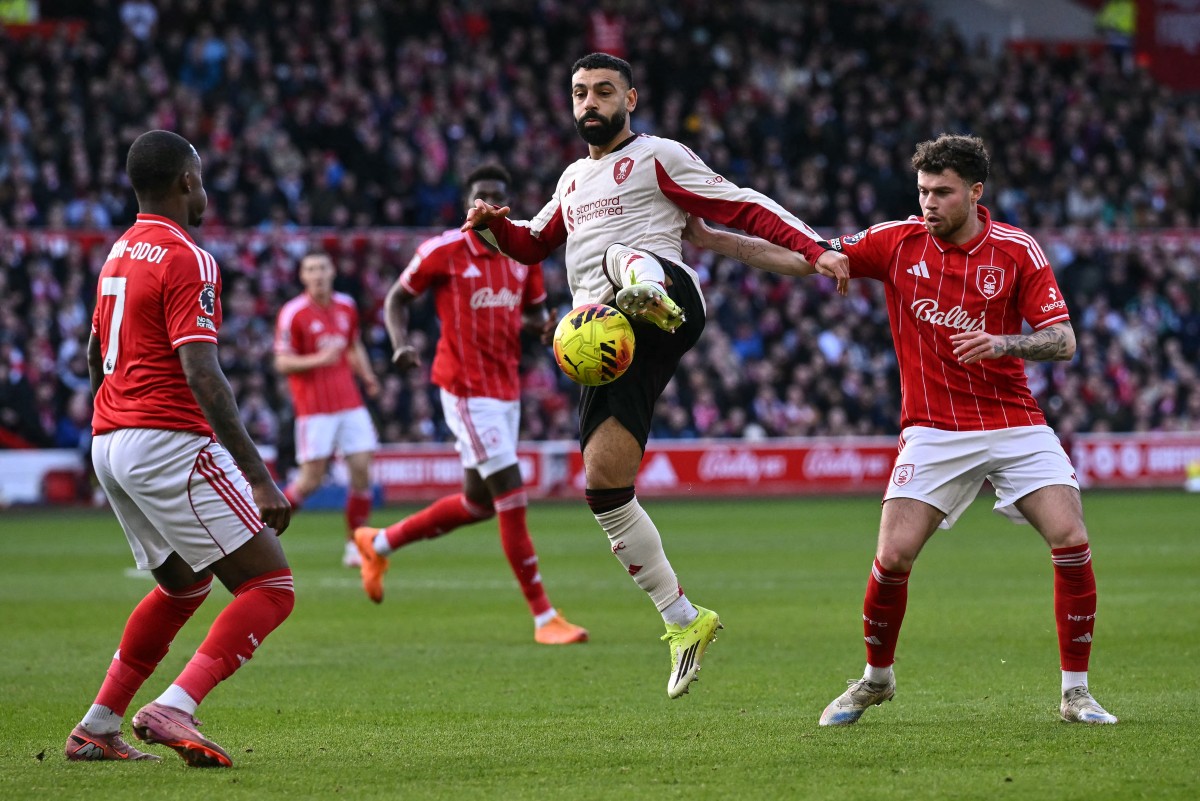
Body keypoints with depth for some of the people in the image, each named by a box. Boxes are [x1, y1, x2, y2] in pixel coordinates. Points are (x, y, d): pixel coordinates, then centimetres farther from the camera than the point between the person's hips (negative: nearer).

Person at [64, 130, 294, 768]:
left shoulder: (119, 253, 16)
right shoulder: (187, 261, -13)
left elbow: (95, 357, 27)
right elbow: (201, 375, -22)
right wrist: (258, 477, -25)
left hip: (110, 444, 10)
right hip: (170, 444, -10)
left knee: (184, 584, 26)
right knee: (271, 586, -8)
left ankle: (96, 728, 22)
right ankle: (172, 710, -23)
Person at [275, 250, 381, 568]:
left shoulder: (347, 307, 9)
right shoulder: (293, 313, -8)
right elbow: (282, 363, -8)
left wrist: (367, 376, 7)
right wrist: (318, 359, -24)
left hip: (350, 403, 5)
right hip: (314, 408, -5)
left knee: (362, 470, -3)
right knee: (311, 479, -6)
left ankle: (354, 544, 6)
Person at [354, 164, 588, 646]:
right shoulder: (443, 252, -8)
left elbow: (534, 313, 19)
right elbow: (397, 298, 2)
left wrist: (545, 326, -4)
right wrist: (400, 343, -16)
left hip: (507, 388, 8)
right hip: (467, 388, -8)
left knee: (478, 503, 16)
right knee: (512, 497, -12)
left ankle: (380, 543, 37)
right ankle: (543, 617, -7)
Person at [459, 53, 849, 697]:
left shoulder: (658, 156, 11)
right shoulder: (574, 180, 31)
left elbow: (744, 209, 6)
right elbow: (531, 244, 41)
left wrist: (815, 250, -7)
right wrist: (492, 225, 17)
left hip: (671, 285, -6)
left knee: (620, 256, -38)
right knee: (603, 485, -2)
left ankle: (648, 296, -75)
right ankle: (684, 621, 5)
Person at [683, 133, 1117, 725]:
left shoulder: (1017, 251, -4)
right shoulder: (898, 242, -1)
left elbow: (1063, 341, -6)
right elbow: (802, 258, 2)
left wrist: (1002, 343, -26)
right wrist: (707, 238, -4)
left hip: (1015, 425, 0)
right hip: (934, 431, 0)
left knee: (1071, 542, -15)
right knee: (893, 557, -12)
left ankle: (1076, 694, -2)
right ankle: (876, 678, 15)